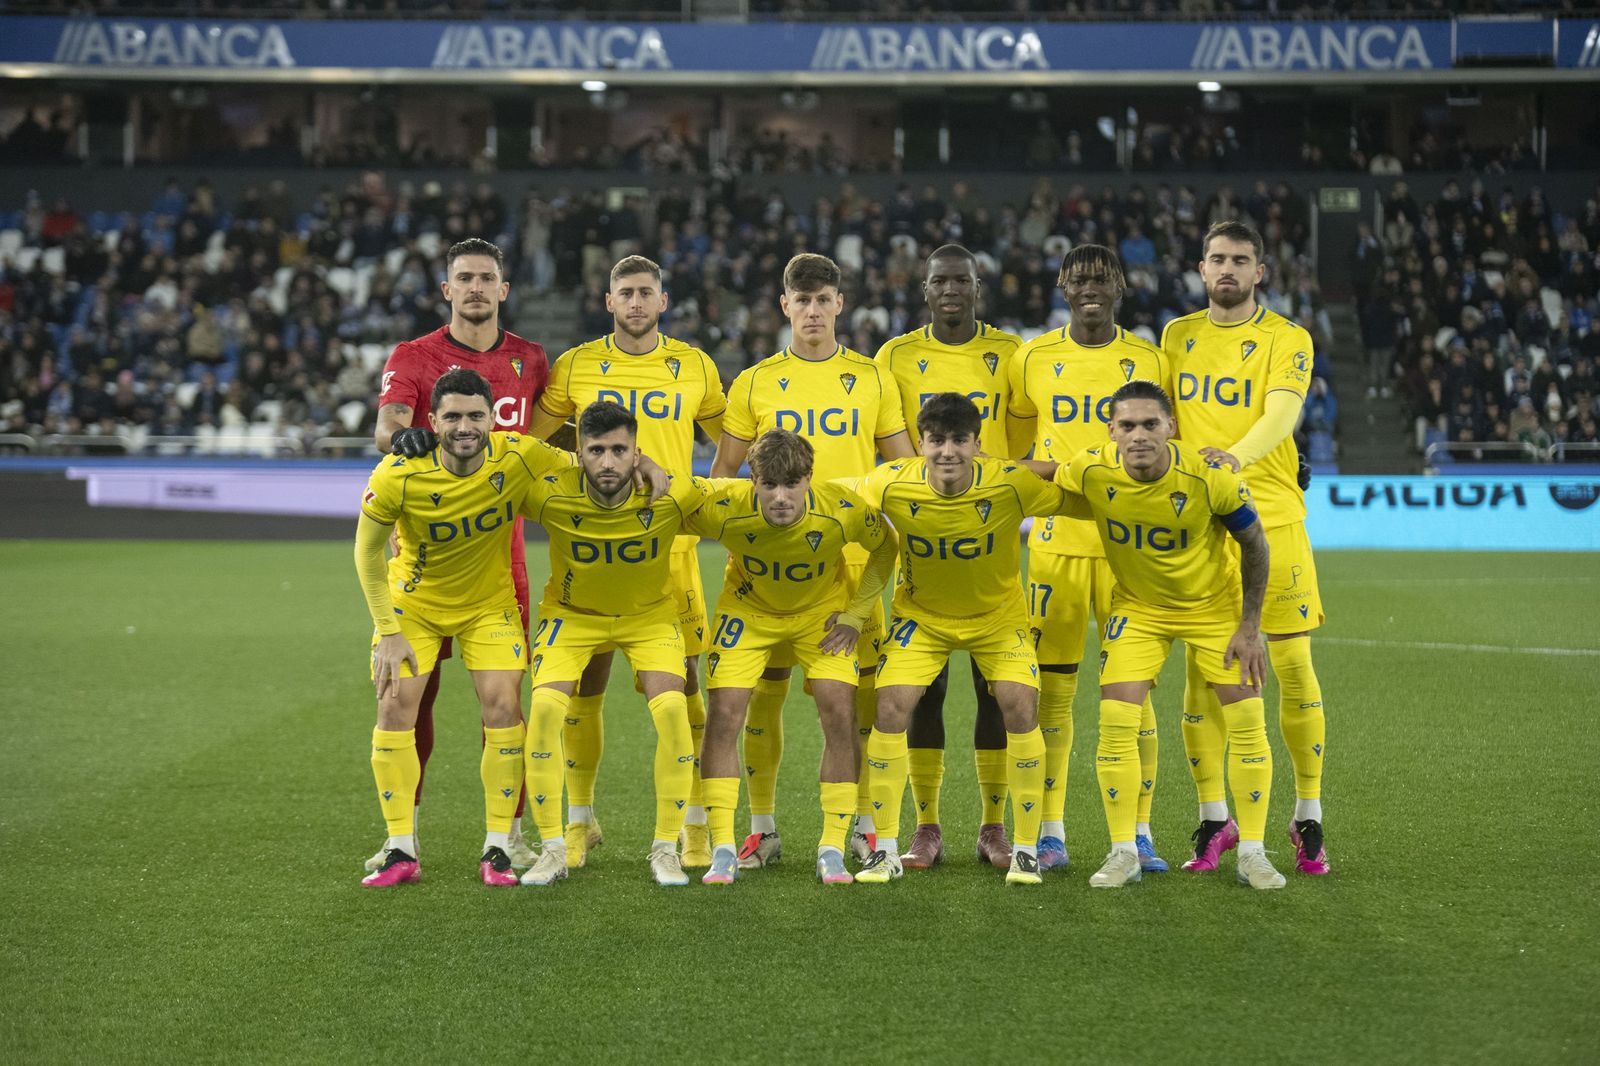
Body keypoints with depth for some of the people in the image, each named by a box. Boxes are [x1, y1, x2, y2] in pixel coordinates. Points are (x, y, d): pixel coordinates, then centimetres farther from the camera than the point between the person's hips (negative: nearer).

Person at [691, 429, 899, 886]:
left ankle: (833, 850, -2)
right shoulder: (724, 510, -32)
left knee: (840, 715, -14)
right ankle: (722, 851, -4)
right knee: (724, 713, -13)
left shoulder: (844, 512, -31)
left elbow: (885, 547, -9)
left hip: (822, 611, 0)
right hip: (749, 609, 0)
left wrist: (856, 613, -11)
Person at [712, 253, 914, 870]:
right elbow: (722, 472, 10)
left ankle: (865, 826, 10)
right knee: (765, 689, 0)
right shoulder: (755, 382, 7)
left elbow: (906, 470, 12)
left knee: (861, 690, -2)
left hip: (852, 557, 0)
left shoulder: (871, 379, 8)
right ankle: (762, 828, 11)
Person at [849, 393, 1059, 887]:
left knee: (1020, 707, -17)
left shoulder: (1013, 485, -27)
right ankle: (886, 850, 1)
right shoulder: (890, 485, -24)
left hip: (998, 614, -1)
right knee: (890, 708, -14)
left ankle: (1026, 849, -2)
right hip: (920, 615, 1)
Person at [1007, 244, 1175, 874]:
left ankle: (1139, 832, 6)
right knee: (1050, 689, 2)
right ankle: (1050, 832, 10)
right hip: (1055, 540, 1)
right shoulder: (1034, 360, 5)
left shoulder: (1151, 361, 4)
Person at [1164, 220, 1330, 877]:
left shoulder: (1287, 339, 1)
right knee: (1201, 669, 0)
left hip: (1271, 519, -2)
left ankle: (1308, 817, 10)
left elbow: (1281, 415, -15)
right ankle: (1213, 820, 10)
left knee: (1293, 667, -2)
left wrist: (1236, 457, -33)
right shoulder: (1177, 336, 13)